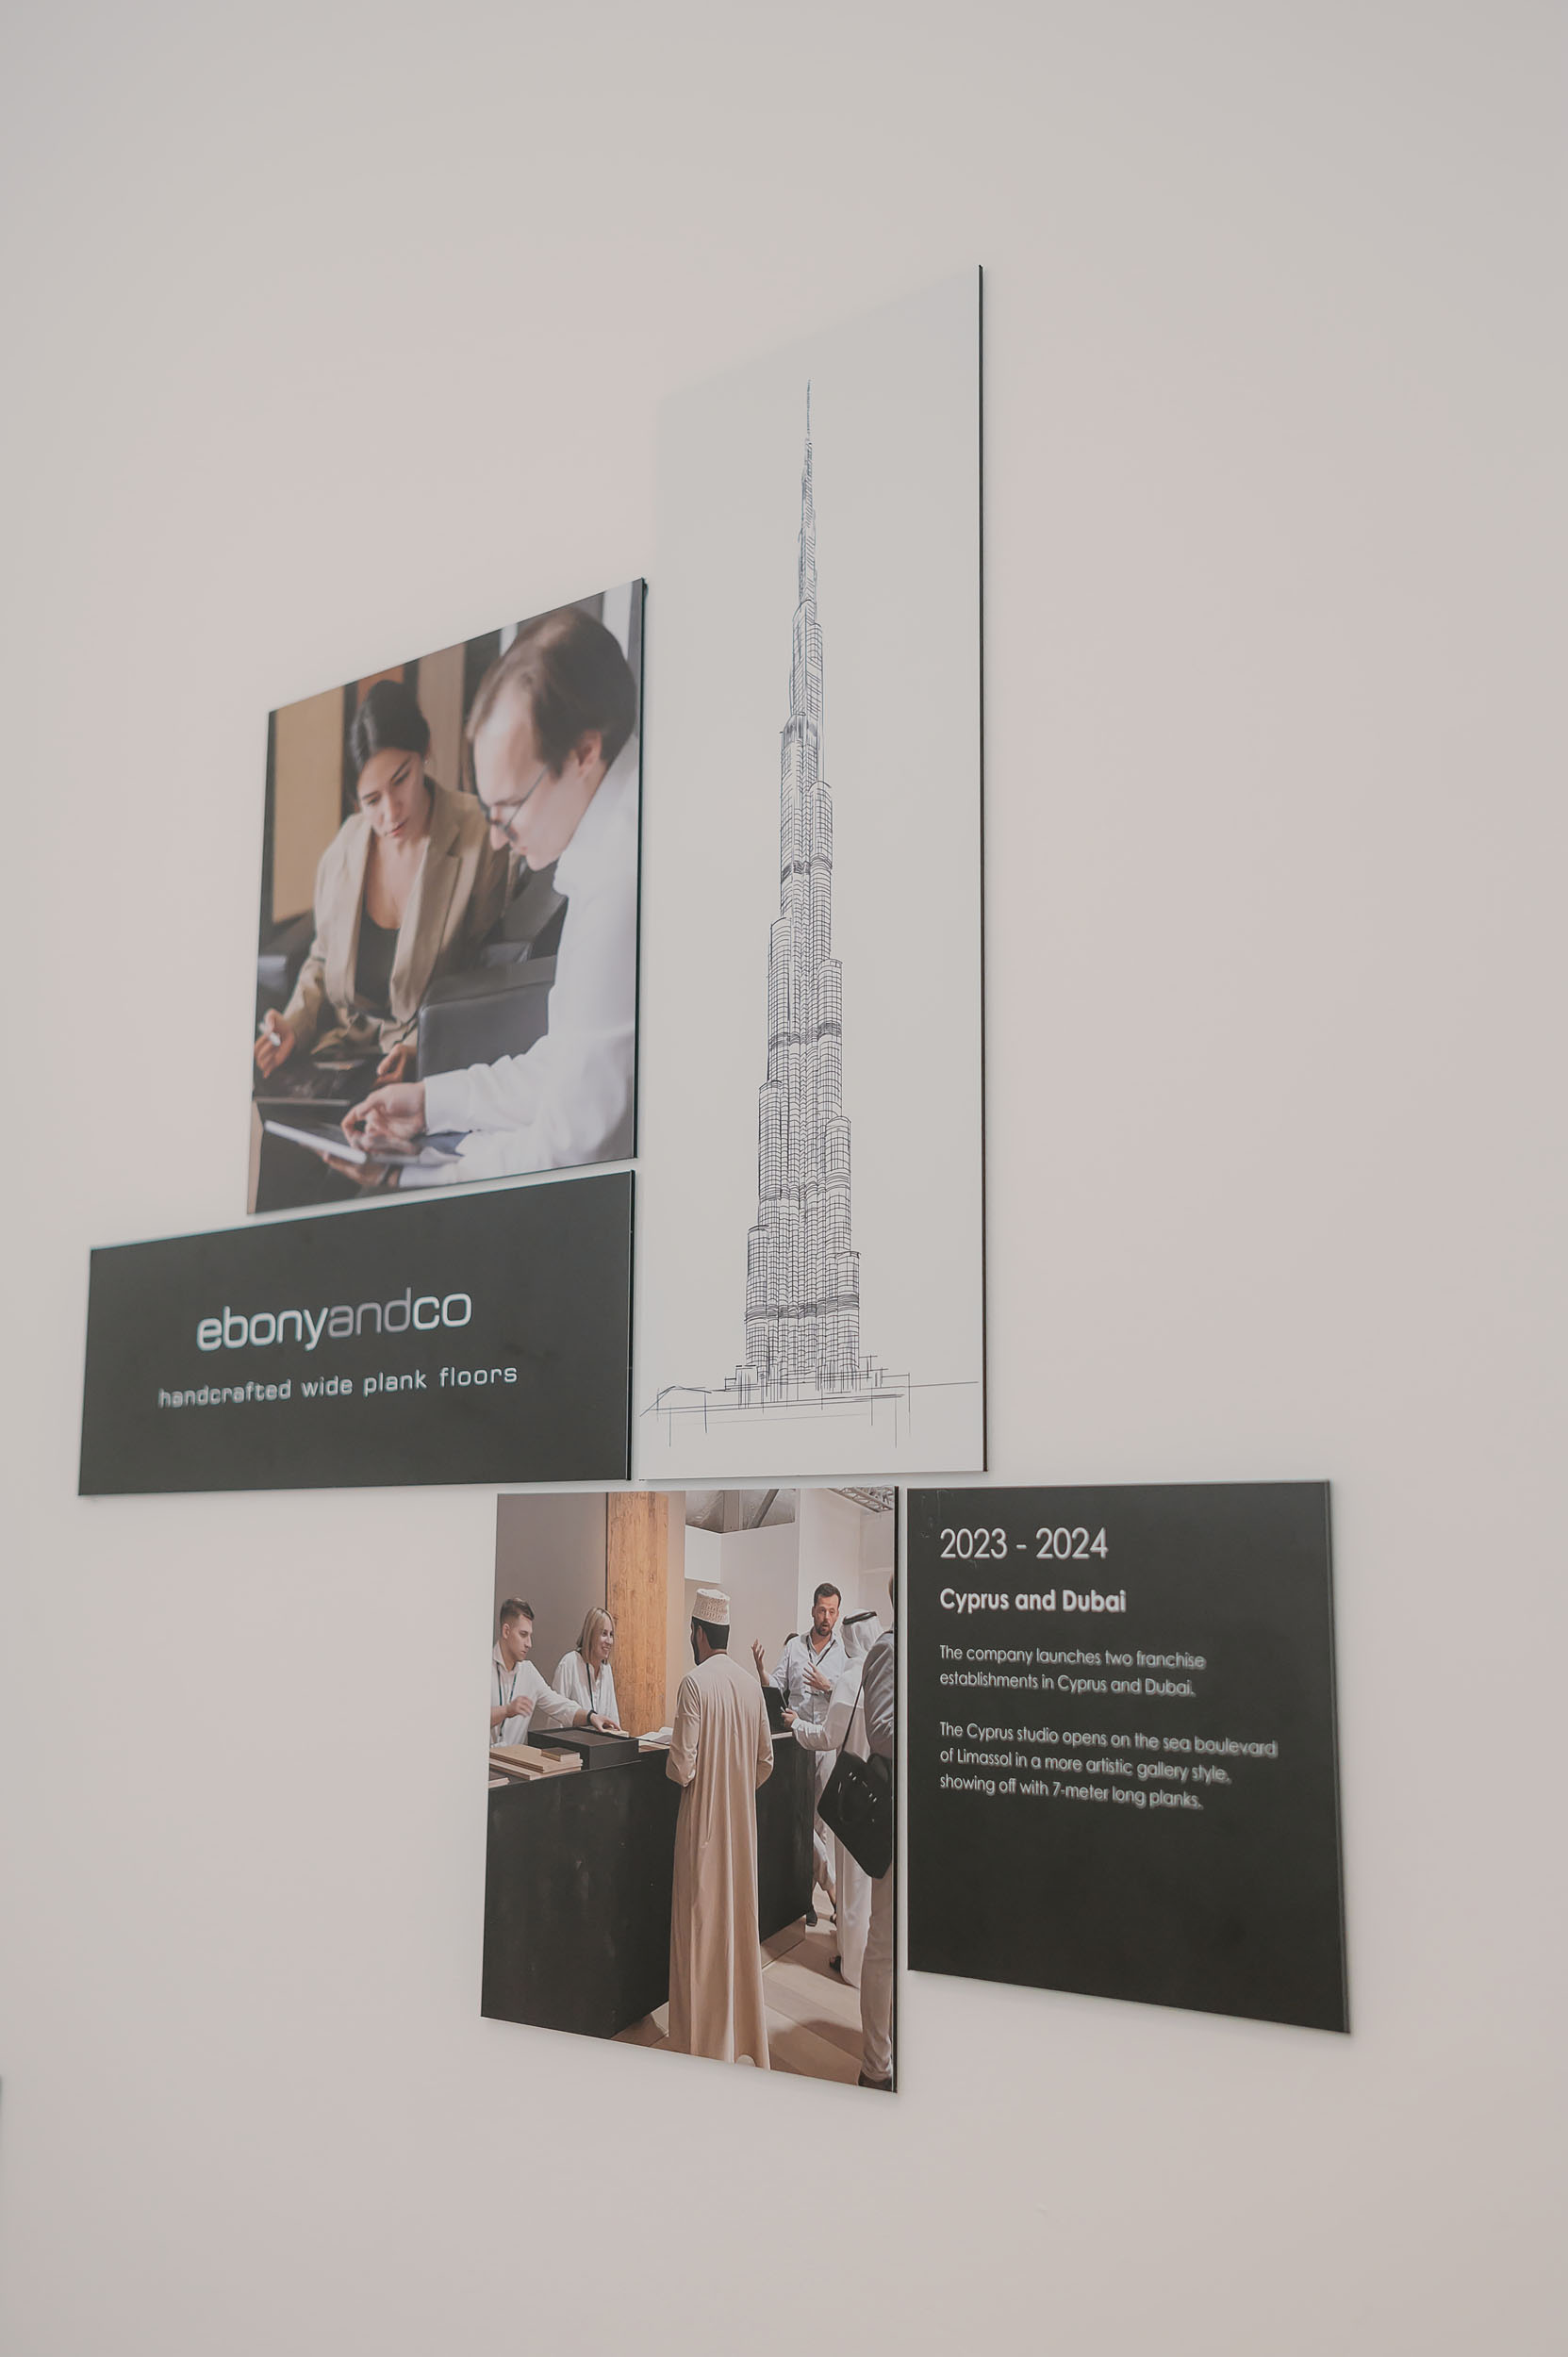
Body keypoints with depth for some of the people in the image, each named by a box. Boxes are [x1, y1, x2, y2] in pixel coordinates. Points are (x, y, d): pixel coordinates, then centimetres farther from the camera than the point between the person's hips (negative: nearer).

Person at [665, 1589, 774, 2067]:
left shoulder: (695, 1682, -16)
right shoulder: (751, 1685, 3)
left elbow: (682, 1767, -18)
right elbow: (766, 1761, 9)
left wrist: (673, 1764, 3)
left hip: (703, 1824, -6)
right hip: (743, 1822, 6)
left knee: (702, 1927, 3)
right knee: (740, 1920, 14)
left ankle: (704, 2041, 9)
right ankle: (744, 2036, 24)